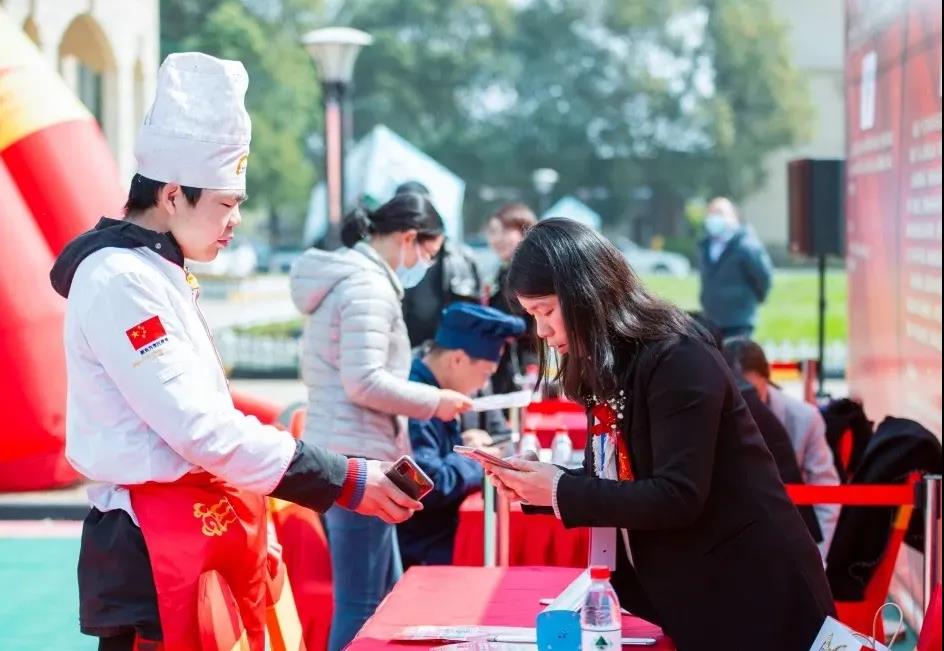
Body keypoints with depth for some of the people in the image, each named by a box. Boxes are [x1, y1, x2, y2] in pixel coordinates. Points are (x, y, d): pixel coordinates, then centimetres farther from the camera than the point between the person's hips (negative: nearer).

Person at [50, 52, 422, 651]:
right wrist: (346, 482, -18)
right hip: (156, 543, -10)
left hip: (199, 525, 10)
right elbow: (201, 428, -21)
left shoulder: (159, 275, 15)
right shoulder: (121, 282, -16)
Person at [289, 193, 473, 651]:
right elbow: (364, 382, -21)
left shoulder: (346, 276, 17)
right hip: (359, 455, -10)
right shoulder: (369, 286, -14)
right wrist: (433, 401, -10)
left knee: (386, 594, 16)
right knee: (361, 604, -5)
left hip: (338, 450, 10)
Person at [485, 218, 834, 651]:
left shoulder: (677, 358, -19)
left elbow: (677, 498, -25)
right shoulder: (607, 369, 8)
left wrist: (561, 490, -20)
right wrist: (536, 486, -4)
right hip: (687, 597, 8)